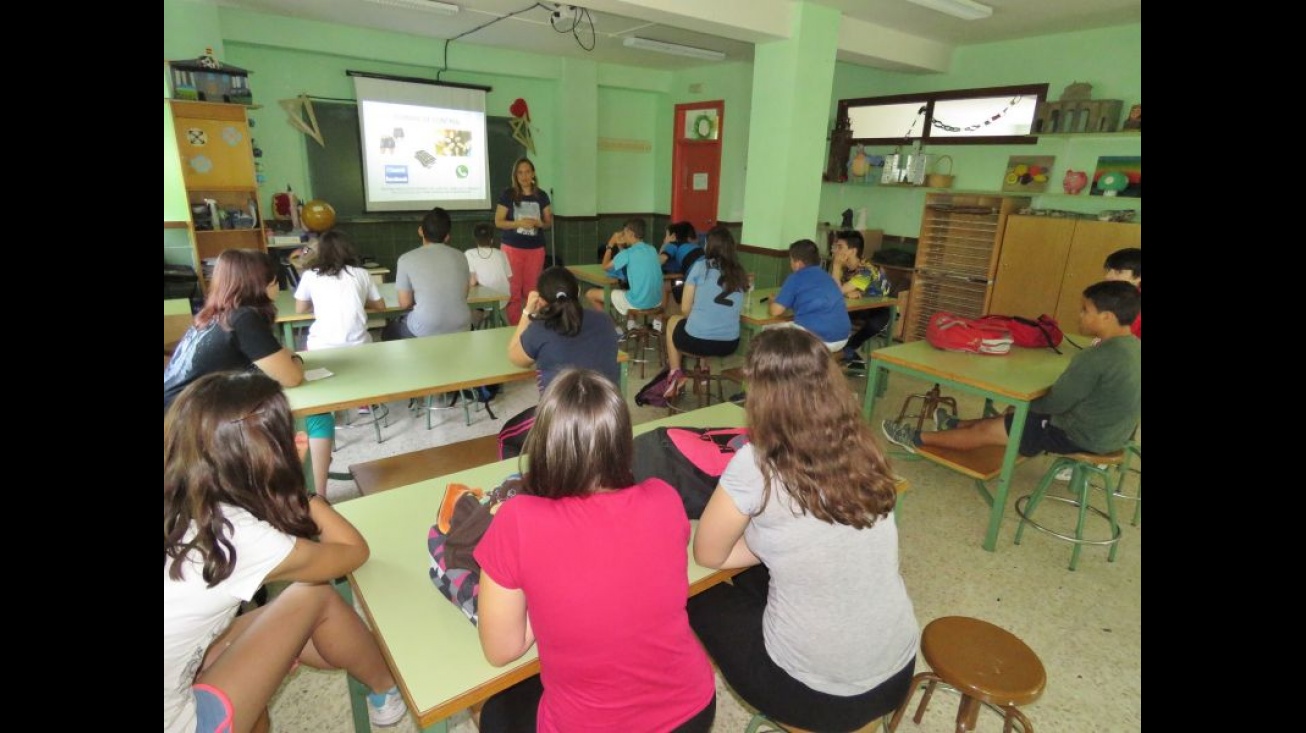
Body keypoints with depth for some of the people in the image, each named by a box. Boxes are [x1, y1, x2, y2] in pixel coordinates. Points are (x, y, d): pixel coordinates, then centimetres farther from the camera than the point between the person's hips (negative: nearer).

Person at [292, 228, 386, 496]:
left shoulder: (310, 276, 14)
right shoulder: (361, 274, 15)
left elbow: (300, 310, 27)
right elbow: (379, 305, 26)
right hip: (358, 350, 1)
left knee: (318, 416, -1)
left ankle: (319, 493, -13)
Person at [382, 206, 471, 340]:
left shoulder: (407, 259, -5)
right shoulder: (460, 256, 3)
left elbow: (405, 303, -1)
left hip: (425, 331, -3)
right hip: (460, 328, 3)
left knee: (389, 331, 28)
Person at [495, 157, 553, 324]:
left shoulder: (542, 196, 6)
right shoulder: (507, 194, -2)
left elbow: (549, 222, 11)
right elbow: (498, 221, -4)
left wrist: (539, 223, -12)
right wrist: (519, 223, -19)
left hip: (536, 249, 2)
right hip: (512, 248, -2)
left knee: (532, 290, 6)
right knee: (513, 291, -2)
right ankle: (514, 328, 6)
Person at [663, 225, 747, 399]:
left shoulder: (700, 266, -3)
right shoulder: (739, 273, 8)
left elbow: (685, 308, -1)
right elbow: (738, 308, 12)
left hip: (697, 340, -4)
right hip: (730, 344, 4)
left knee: (673, 321, 30)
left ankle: (675, 375, 26)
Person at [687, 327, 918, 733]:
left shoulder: (755, 465, -24)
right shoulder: (862, 451, -7)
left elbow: (709, 555, -8)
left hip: (816, 693, -5)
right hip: (898, 672, 6)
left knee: (702, 598, 19)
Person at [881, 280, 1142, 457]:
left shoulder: (1096, 358, -28)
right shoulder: (1133, 346, 3)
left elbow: (1055, 403, -22)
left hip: (1082, 435, -9)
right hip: (1108, 430, 9)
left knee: (985, 431, 1)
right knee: (1018, 415, 24)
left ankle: (916, 438, 14)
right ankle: (955, 425, 41)